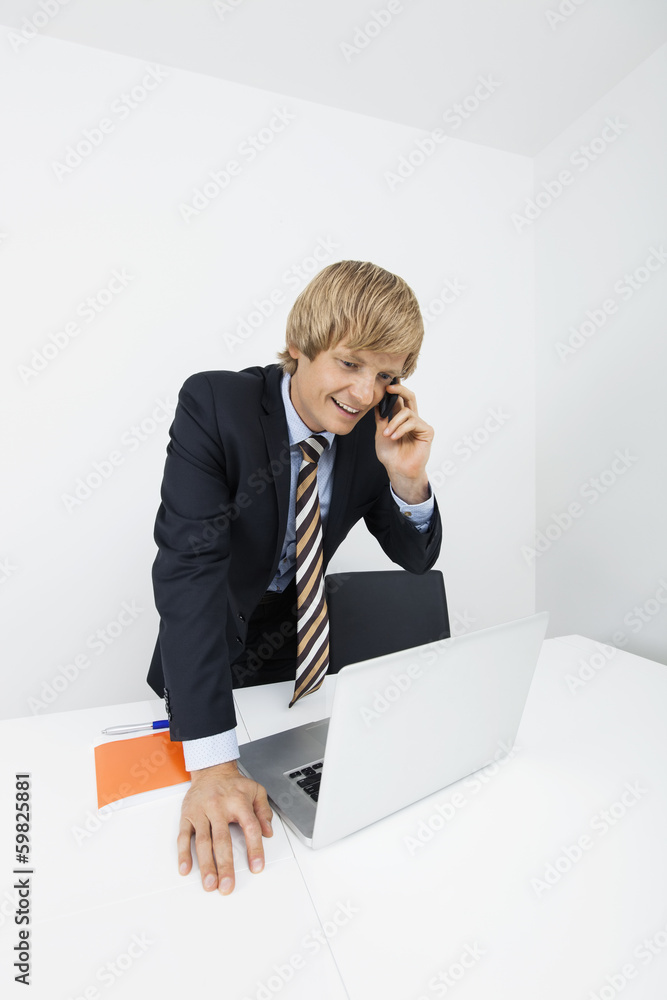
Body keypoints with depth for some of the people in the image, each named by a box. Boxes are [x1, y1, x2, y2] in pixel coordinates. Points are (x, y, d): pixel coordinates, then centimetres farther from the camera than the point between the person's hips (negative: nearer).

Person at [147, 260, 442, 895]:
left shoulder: (372, 431, -14)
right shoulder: (214, 405, -28)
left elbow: (417, 557, -7)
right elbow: (189, 565, -37)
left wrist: (409, 480, -29)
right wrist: (212, 764, -41)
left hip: (303, 637, 4)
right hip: (210, 640, -3)